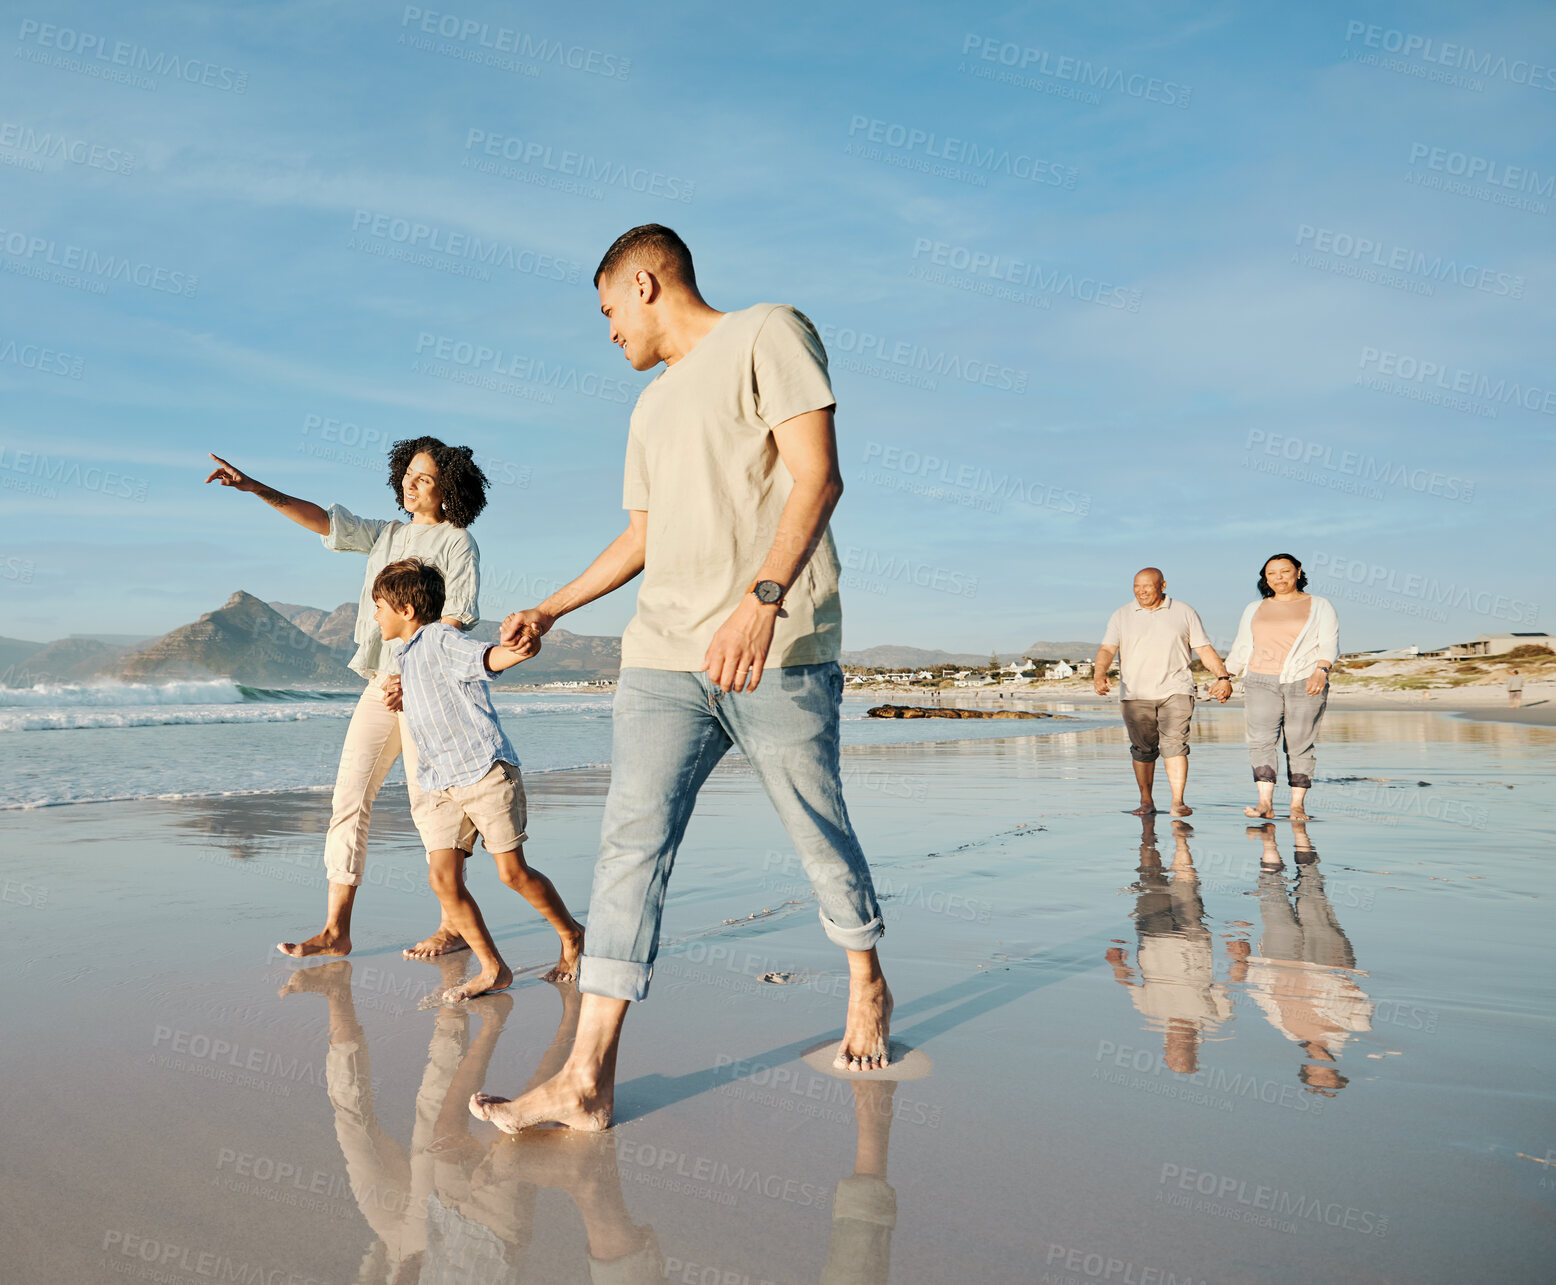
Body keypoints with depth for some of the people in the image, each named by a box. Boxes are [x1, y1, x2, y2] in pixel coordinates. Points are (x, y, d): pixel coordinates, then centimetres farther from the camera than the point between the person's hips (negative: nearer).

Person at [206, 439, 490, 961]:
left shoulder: (458, 543, -1)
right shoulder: (386, 535, 19)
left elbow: (455, 621, -10)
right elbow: (323, 520, 12)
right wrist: (257, 488, 0)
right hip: (380, 683, 7)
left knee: (430, 804, -4)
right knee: (350, 797, 1)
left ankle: (454, 926, 7)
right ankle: (335, 931, 5)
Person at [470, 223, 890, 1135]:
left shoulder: (768, 335, 2)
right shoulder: (652, 409, 25)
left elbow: (818, 477, -11)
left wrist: (762, 598, -23)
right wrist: (551, 610, 29)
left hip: (779, 651, -6)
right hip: (665, 658, 6)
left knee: (821, 836, 7)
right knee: (631, 845, -5)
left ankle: (869, 989, 33)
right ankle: (587, 1080, -5)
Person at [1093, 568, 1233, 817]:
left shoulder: (1185, 612, 9)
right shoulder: (1121, 616, 9)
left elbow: (1204, 649, 8)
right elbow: (1107, 649, -2)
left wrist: (1223, 677, -4)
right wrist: (1099, 675, -21)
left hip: (1175, 691, -1)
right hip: (1135, 694, 1)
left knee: (1175, 744, -12)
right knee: (1143, 749, 3)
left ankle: (1178, 801, -11)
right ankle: (1146, 801, 15)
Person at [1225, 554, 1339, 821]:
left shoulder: (1319, 606, 10)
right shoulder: (1255, 609, 18)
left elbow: (1329, 643, -1)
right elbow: (1241, 649, 23)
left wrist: (1321, 670, -18)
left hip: (1305, 684, -2)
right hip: (1261, 682, 2)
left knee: (1300, 746, -2)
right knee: (1261, 741, -14)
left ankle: (1297, 804, 5)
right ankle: (1265, 803, -20)